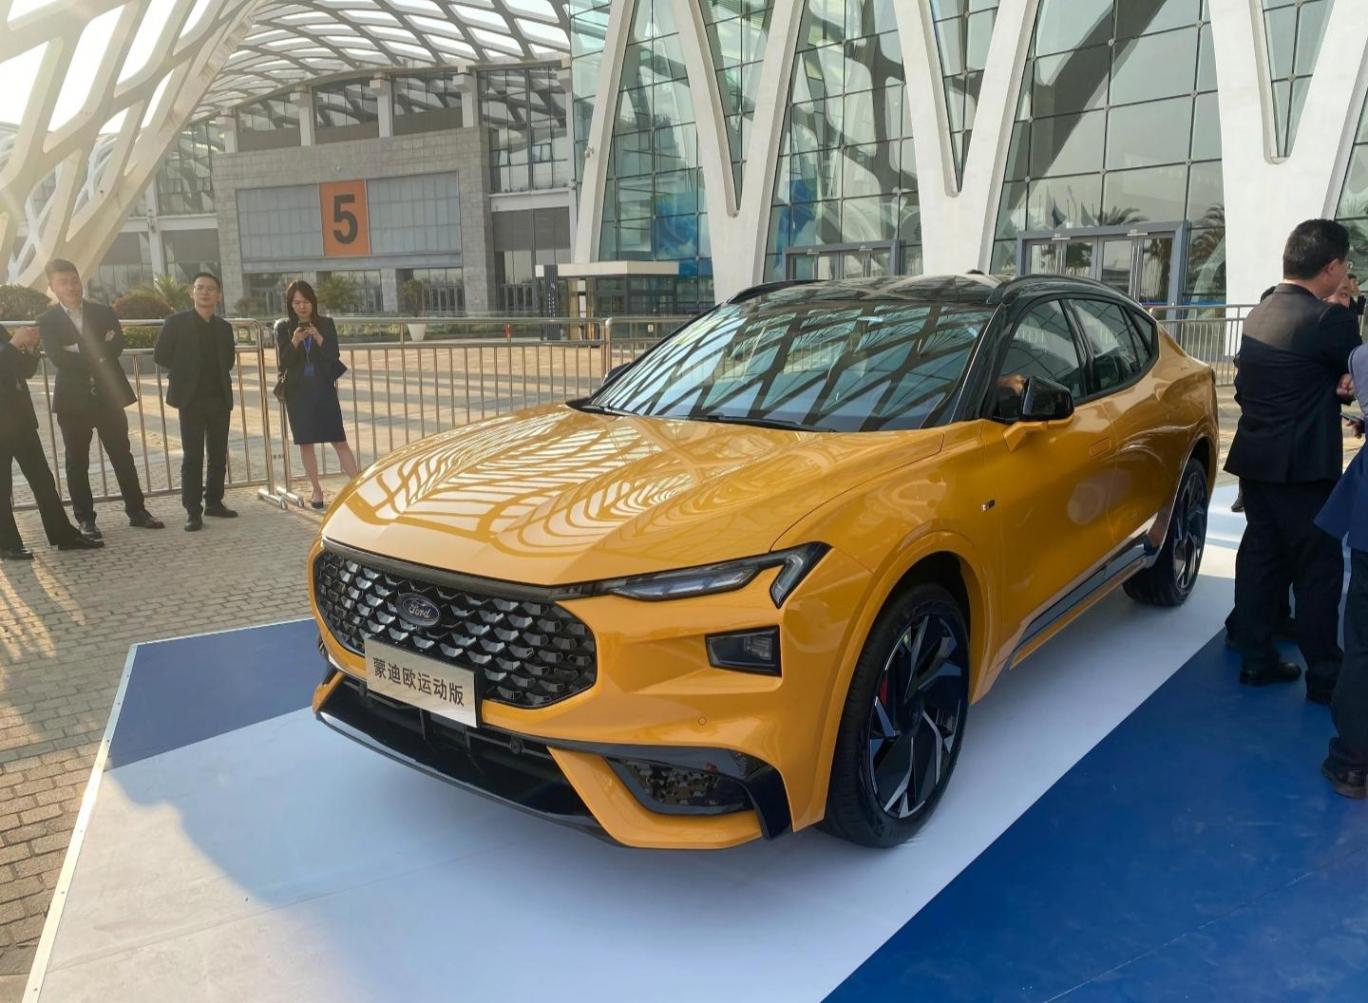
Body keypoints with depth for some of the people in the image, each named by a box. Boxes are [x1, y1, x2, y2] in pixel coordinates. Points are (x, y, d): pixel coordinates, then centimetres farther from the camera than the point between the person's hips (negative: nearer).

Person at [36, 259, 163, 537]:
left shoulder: (104, 313, 7)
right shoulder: (47, 322, 2)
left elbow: (116, 347, -8)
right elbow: (59, 358, -12)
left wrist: (80, 351, -13)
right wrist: (96, 356, -11)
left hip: (108, 396, 1)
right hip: (73, 400, -1)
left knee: (122, 456, 5)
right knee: (77, 462, 4)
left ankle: (137, 511, 12)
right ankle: (85, 519, 12)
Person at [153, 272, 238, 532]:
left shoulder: (224, 327, 11)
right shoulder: (176, 322, -2)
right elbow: (161, 355, -1)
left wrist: (215, 373, 4)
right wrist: (187, 372, 2)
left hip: (220, 397, 4)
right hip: (192, 397, -4)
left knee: (219, 454, 9)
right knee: (192, 456, -4)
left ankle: (214, 502, 21)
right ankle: (193, 511, -1)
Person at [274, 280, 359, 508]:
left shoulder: (326, 324, 3)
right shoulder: (283, 328, 2)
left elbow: (335, 355, -5)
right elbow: (282, 364, -3)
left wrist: (318, 337, -20)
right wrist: (295, 342, -18)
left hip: (324, 389, -1)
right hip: (298, 391, 1)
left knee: (340, 441, -5)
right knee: (305, 443, 5)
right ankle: (317, 491, 15)